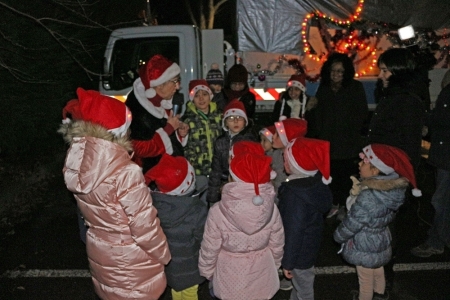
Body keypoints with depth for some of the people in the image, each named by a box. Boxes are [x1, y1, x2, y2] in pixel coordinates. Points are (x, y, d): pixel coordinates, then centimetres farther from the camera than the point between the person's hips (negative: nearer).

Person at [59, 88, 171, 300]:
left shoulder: (76, 162, -11)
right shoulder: (126, 172, -32)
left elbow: (93, 211, 1)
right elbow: (145, 226, -22)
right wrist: (163, 255, -7)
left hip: (99, 254, 6)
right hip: (130, 261, -6)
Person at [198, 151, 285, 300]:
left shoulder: (218, 212, -28)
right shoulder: (271, 209, -20)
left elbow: (209, 249, -16)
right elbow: (277, 245, -6)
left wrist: (206, 271, 4)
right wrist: (274, 265, 14)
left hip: (231, 279, -2)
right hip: (261, 275, 2)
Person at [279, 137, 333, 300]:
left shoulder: (295, 196, -36)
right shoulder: (315, 181, -10)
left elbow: (293, 232, -27)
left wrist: (287, 262, -13)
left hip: (301, 250, -8)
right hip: (310, 244, 8)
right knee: (299, 284, 30)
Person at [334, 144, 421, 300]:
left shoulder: (368, 197, -38)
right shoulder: (392, 186, -13)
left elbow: (352, 223, -24)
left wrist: (338, 235, -7)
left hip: (365, 246, -8)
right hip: (381, 239, 8)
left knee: (365, 280, 19)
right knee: (378, 270, 34)